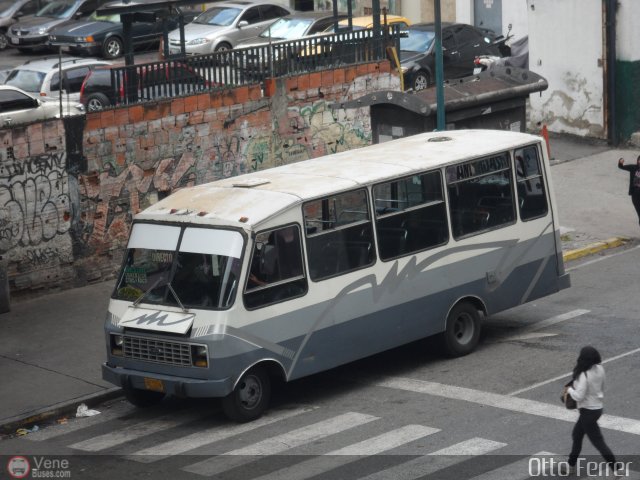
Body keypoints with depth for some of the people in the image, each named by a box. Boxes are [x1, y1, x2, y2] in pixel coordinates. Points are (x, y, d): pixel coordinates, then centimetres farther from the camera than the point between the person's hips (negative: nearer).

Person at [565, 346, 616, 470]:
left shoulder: (584, 375, -28)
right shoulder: (600, 369, -5)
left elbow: (579, 396, -26)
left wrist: (570, 390, -10)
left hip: (588, 411, -9)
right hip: (598, 407, 9)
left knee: (598, 441, 1)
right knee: (576, 435, 24)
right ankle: (571, 463, 37)